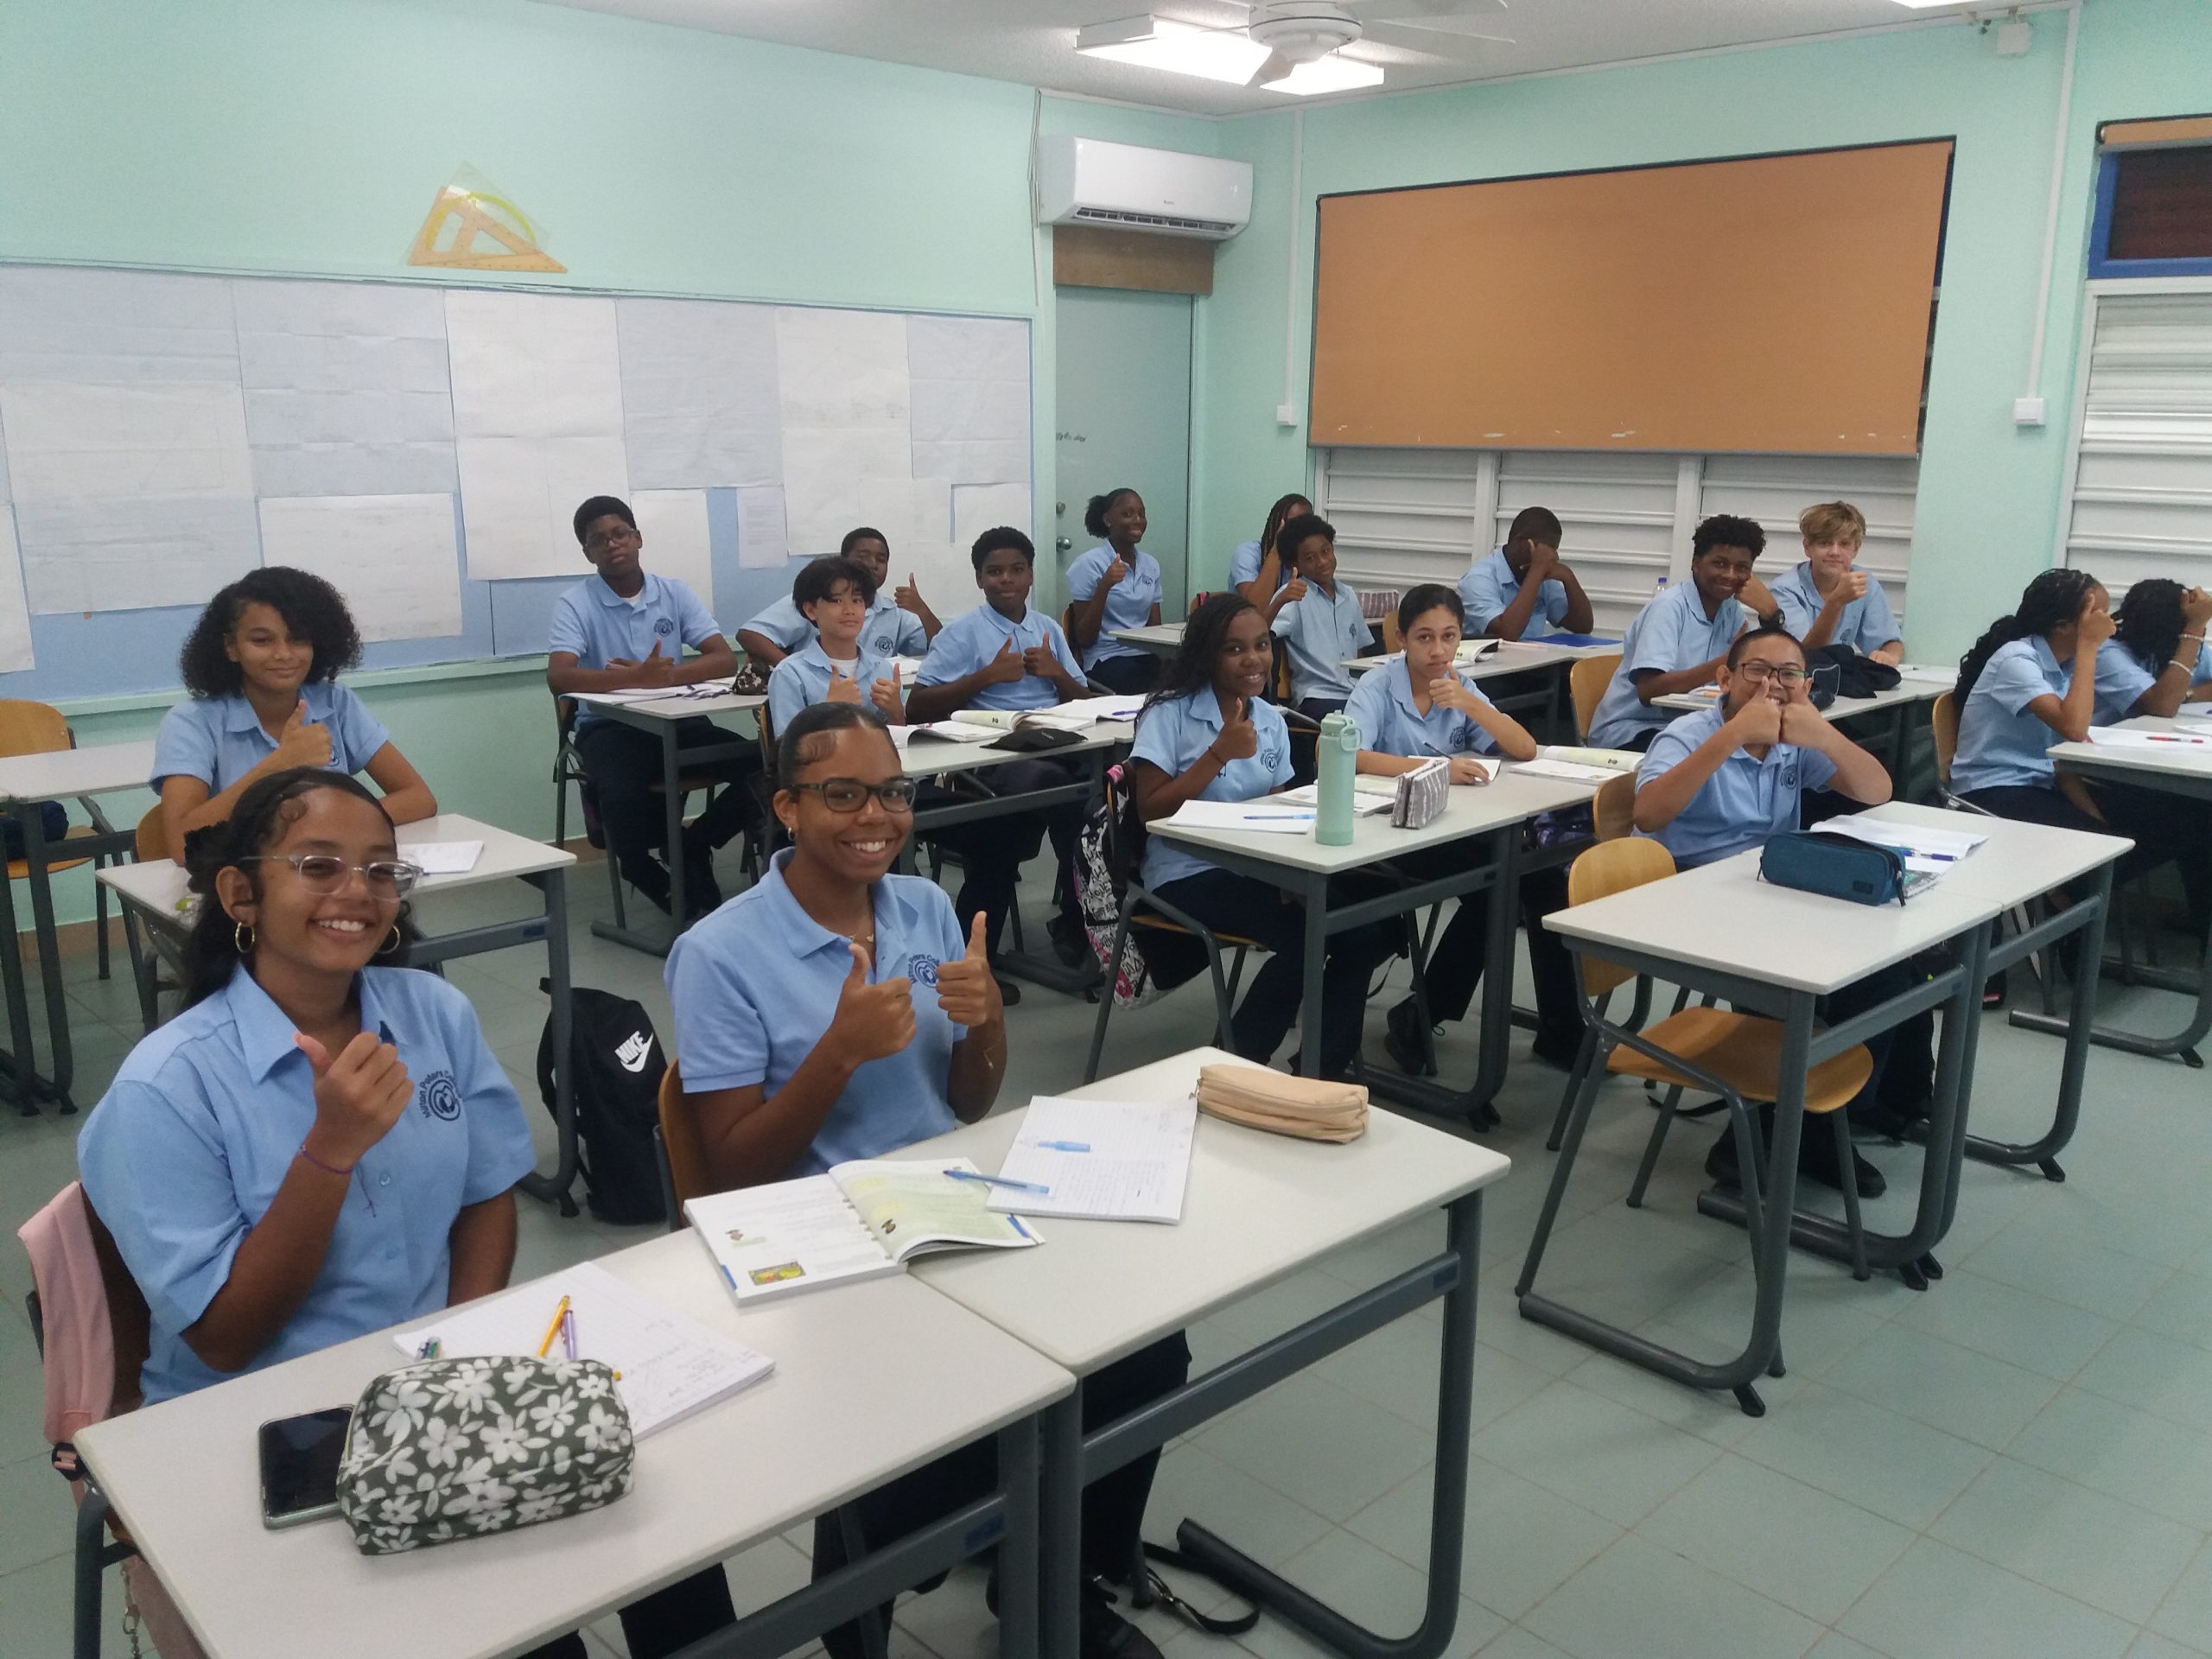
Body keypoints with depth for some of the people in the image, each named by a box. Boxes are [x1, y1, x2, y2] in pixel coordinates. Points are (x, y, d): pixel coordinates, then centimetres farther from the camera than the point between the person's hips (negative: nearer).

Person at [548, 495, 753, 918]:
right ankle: (647, 872, -1)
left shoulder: (675, 592, 5)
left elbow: (724, 660, -5)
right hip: (609, 727, -3)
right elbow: (559, 677, -20)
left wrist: (664, 675, -23)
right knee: (623, 797, -35)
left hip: (678, 721, 3)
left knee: (761, 768, -20)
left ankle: (691, 847, 5)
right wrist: (637, 678, -34)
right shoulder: (575, 604, -4)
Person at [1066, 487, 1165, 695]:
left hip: (1147, 658, 6)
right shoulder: (1089, 565, -2)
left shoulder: (1151, 565, 15)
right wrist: (1104, 587, -16)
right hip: (1107, 662, -5)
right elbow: (1084, 639, -5)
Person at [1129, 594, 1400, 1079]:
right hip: (1189, 875, -6)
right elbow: (1151, 811, -13)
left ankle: (1325, 1069, 2)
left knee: (1373, 928, -14)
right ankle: (1240, 1066, -5)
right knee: (1305, 936, -28)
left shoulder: (1271, 720, 11)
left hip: (1260, 869, 6)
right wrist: (1220, 753, -19)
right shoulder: (1170, 714, -6)